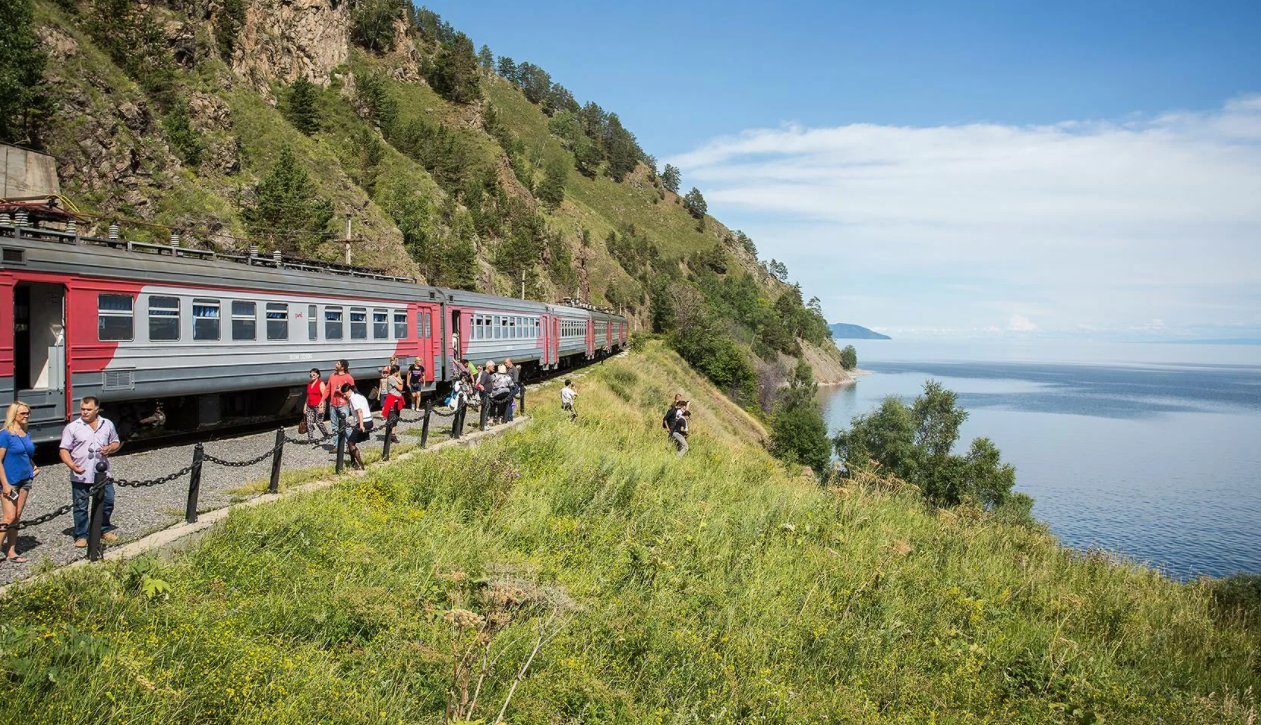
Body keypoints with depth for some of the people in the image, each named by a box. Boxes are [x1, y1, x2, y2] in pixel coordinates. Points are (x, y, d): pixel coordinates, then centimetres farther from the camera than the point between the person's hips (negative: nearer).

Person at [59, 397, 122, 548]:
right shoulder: (72, 427, -3)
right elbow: (64, 450, -5)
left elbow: (116, 443, 17)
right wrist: (71, 465, -22)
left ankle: (105, 530, 28)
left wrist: (110, 448, -7)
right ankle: (81, 536, 16)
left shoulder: (107, 424, 7)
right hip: (80, 475, -3)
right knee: (80, 507, 4)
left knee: (107, 502, 9)